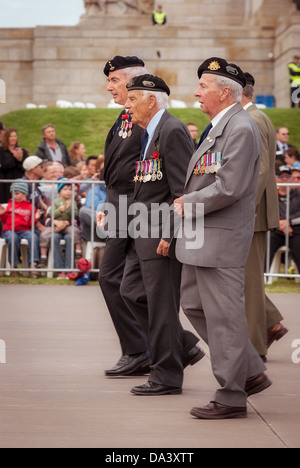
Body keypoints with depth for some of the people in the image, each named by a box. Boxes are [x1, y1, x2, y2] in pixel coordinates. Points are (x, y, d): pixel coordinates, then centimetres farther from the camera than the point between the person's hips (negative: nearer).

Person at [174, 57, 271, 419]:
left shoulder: (241, 129, -17)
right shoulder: (217, 126, 15)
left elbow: (229, 187, -23)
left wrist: (188, 205, -12)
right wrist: (189, 200, 8)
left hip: (222, 236, -11)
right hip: (201, 237, 11)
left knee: (223, 314, -4)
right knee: (194, 305, 15)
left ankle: (231, 397, 5)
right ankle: (251, 372, 22)